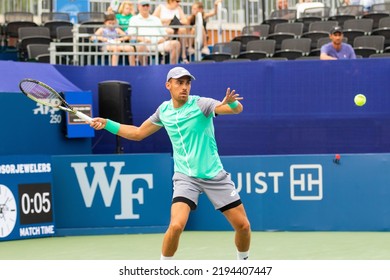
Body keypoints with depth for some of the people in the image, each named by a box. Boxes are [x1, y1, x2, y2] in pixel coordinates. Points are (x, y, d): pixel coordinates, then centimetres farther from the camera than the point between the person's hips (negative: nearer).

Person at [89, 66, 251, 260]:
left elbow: (237, 109, -24)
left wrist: (231, 102, -48)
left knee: (243, 225, 0)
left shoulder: (200, 104, -10)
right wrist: (106, 124, 9)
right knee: (176, 225, -23)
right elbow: (138, 133, 17)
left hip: (214, 176, -1)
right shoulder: (164, 110, 3)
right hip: (186, 177, 1)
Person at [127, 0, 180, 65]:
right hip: (145, 45, -4)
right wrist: (142, 39, -14)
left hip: (158, 44, 4)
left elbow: (164, 34, 29)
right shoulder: (134, 19, 20)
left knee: (176, 43, -22)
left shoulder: (156, 19, 32)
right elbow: (131, 35, 5)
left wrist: (163, 38, 3)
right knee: (141, 46, -43)